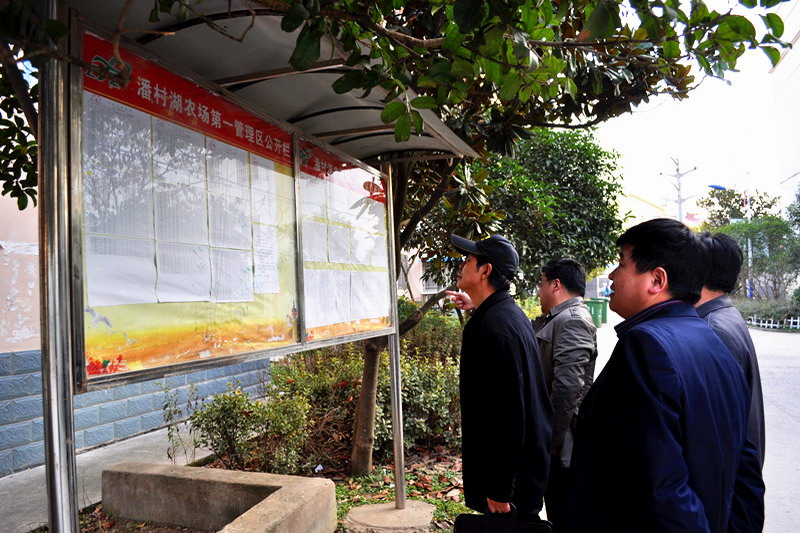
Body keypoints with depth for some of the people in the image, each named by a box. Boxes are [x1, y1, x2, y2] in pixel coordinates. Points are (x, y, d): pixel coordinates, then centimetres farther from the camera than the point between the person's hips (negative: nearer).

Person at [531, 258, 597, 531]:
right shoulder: (551, 320, 12)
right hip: (552, 439, 9)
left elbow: (568, 387, -26)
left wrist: (551, 439, -21)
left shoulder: (573, 321, -18)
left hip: (563, 446, -9)